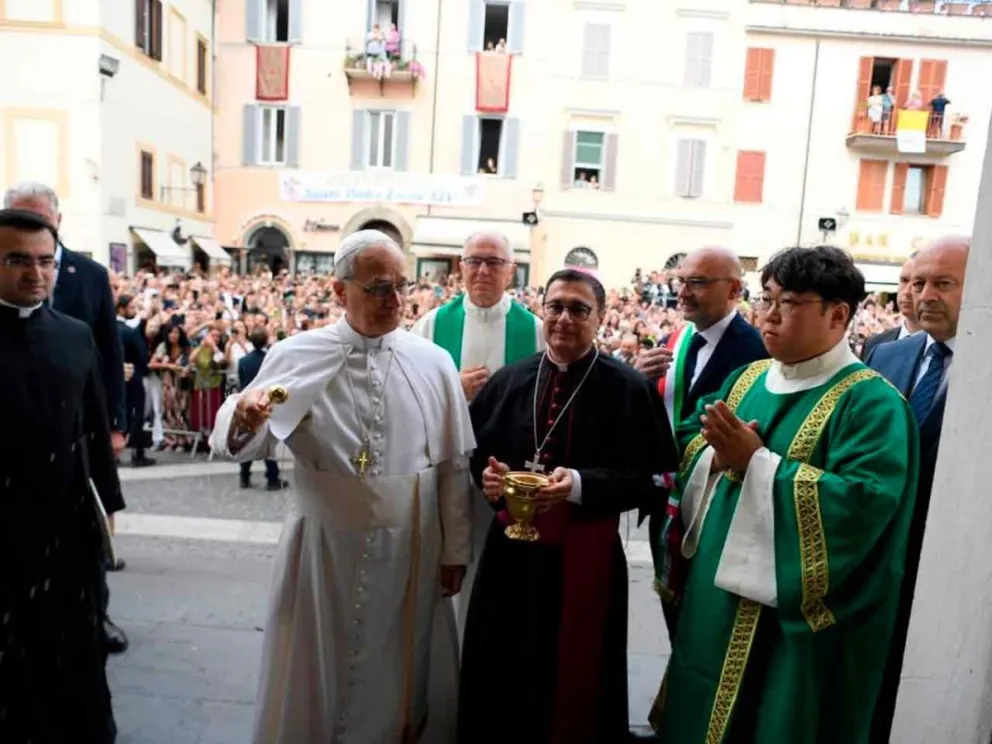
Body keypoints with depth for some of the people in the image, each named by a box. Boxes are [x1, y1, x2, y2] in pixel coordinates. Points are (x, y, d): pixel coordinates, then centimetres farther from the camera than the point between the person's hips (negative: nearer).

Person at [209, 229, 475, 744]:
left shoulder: (433, 363, -4)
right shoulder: (295, 356, -8)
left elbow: (454, 463, 0)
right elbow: (244, 445, -12)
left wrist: (454, 550, 4)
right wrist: (243, 418, -35)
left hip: (410, 552, 1)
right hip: (325, 550, -1)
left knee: (402, 680, 20)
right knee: (317, 680, 17)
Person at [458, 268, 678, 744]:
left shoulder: (629, 388, -9)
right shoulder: (509, 380, 4)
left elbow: (654, 477, -11)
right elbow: (475, 449, 13)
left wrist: (580, 484, -23)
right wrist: (488, 474, -9)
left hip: (586, 555, -3)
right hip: (511, 550, 4)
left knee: (574, 684, 14)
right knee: (500, 677, 17)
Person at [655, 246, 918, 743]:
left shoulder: (871, 402, -15)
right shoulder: (748, 377, 6)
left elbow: (863, 502, -27)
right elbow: (690, 438, 10)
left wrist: (755, 462, -27)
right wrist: (719, 456, -13)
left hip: (795, 615, -6)